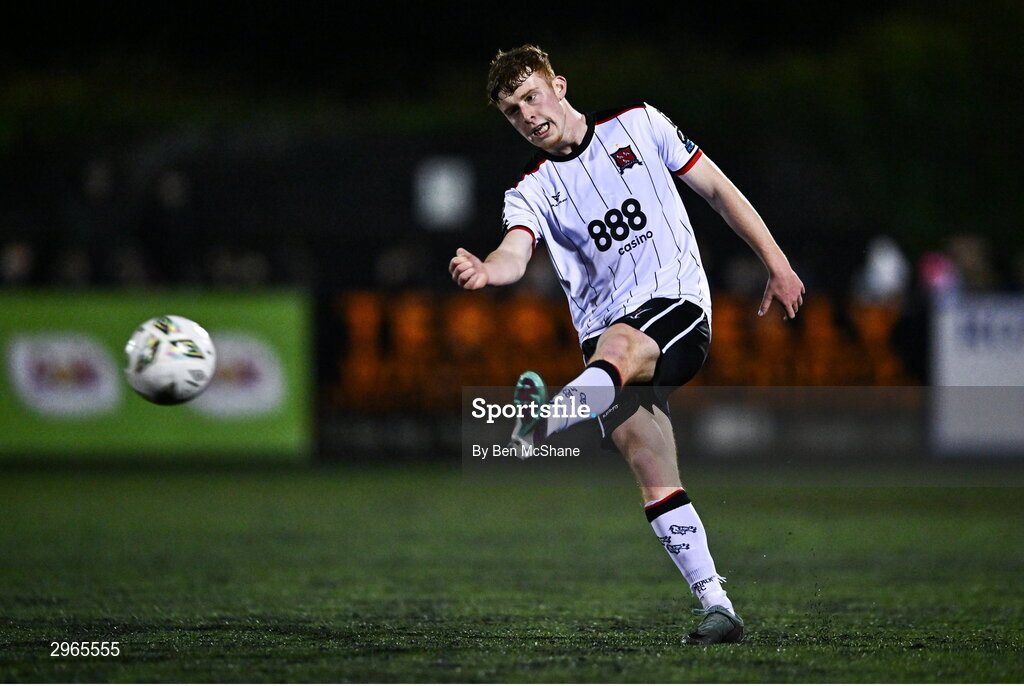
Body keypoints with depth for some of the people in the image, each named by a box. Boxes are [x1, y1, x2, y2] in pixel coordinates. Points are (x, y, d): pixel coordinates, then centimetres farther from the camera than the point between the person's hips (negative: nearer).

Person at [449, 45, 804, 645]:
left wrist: (777, 263, 8)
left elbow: (717, 189, 14)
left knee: (617, 344, -38)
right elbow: (515, 255, -11)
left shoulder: (639, 125, 9)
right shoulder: (532, 190, 9)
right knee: (656, 481, -9)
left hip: (677, 303, -3)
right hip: (609, 329, 3)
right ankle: (718, 606, -6)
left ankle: (550, 416, -67)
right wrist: (484, 271, -36)